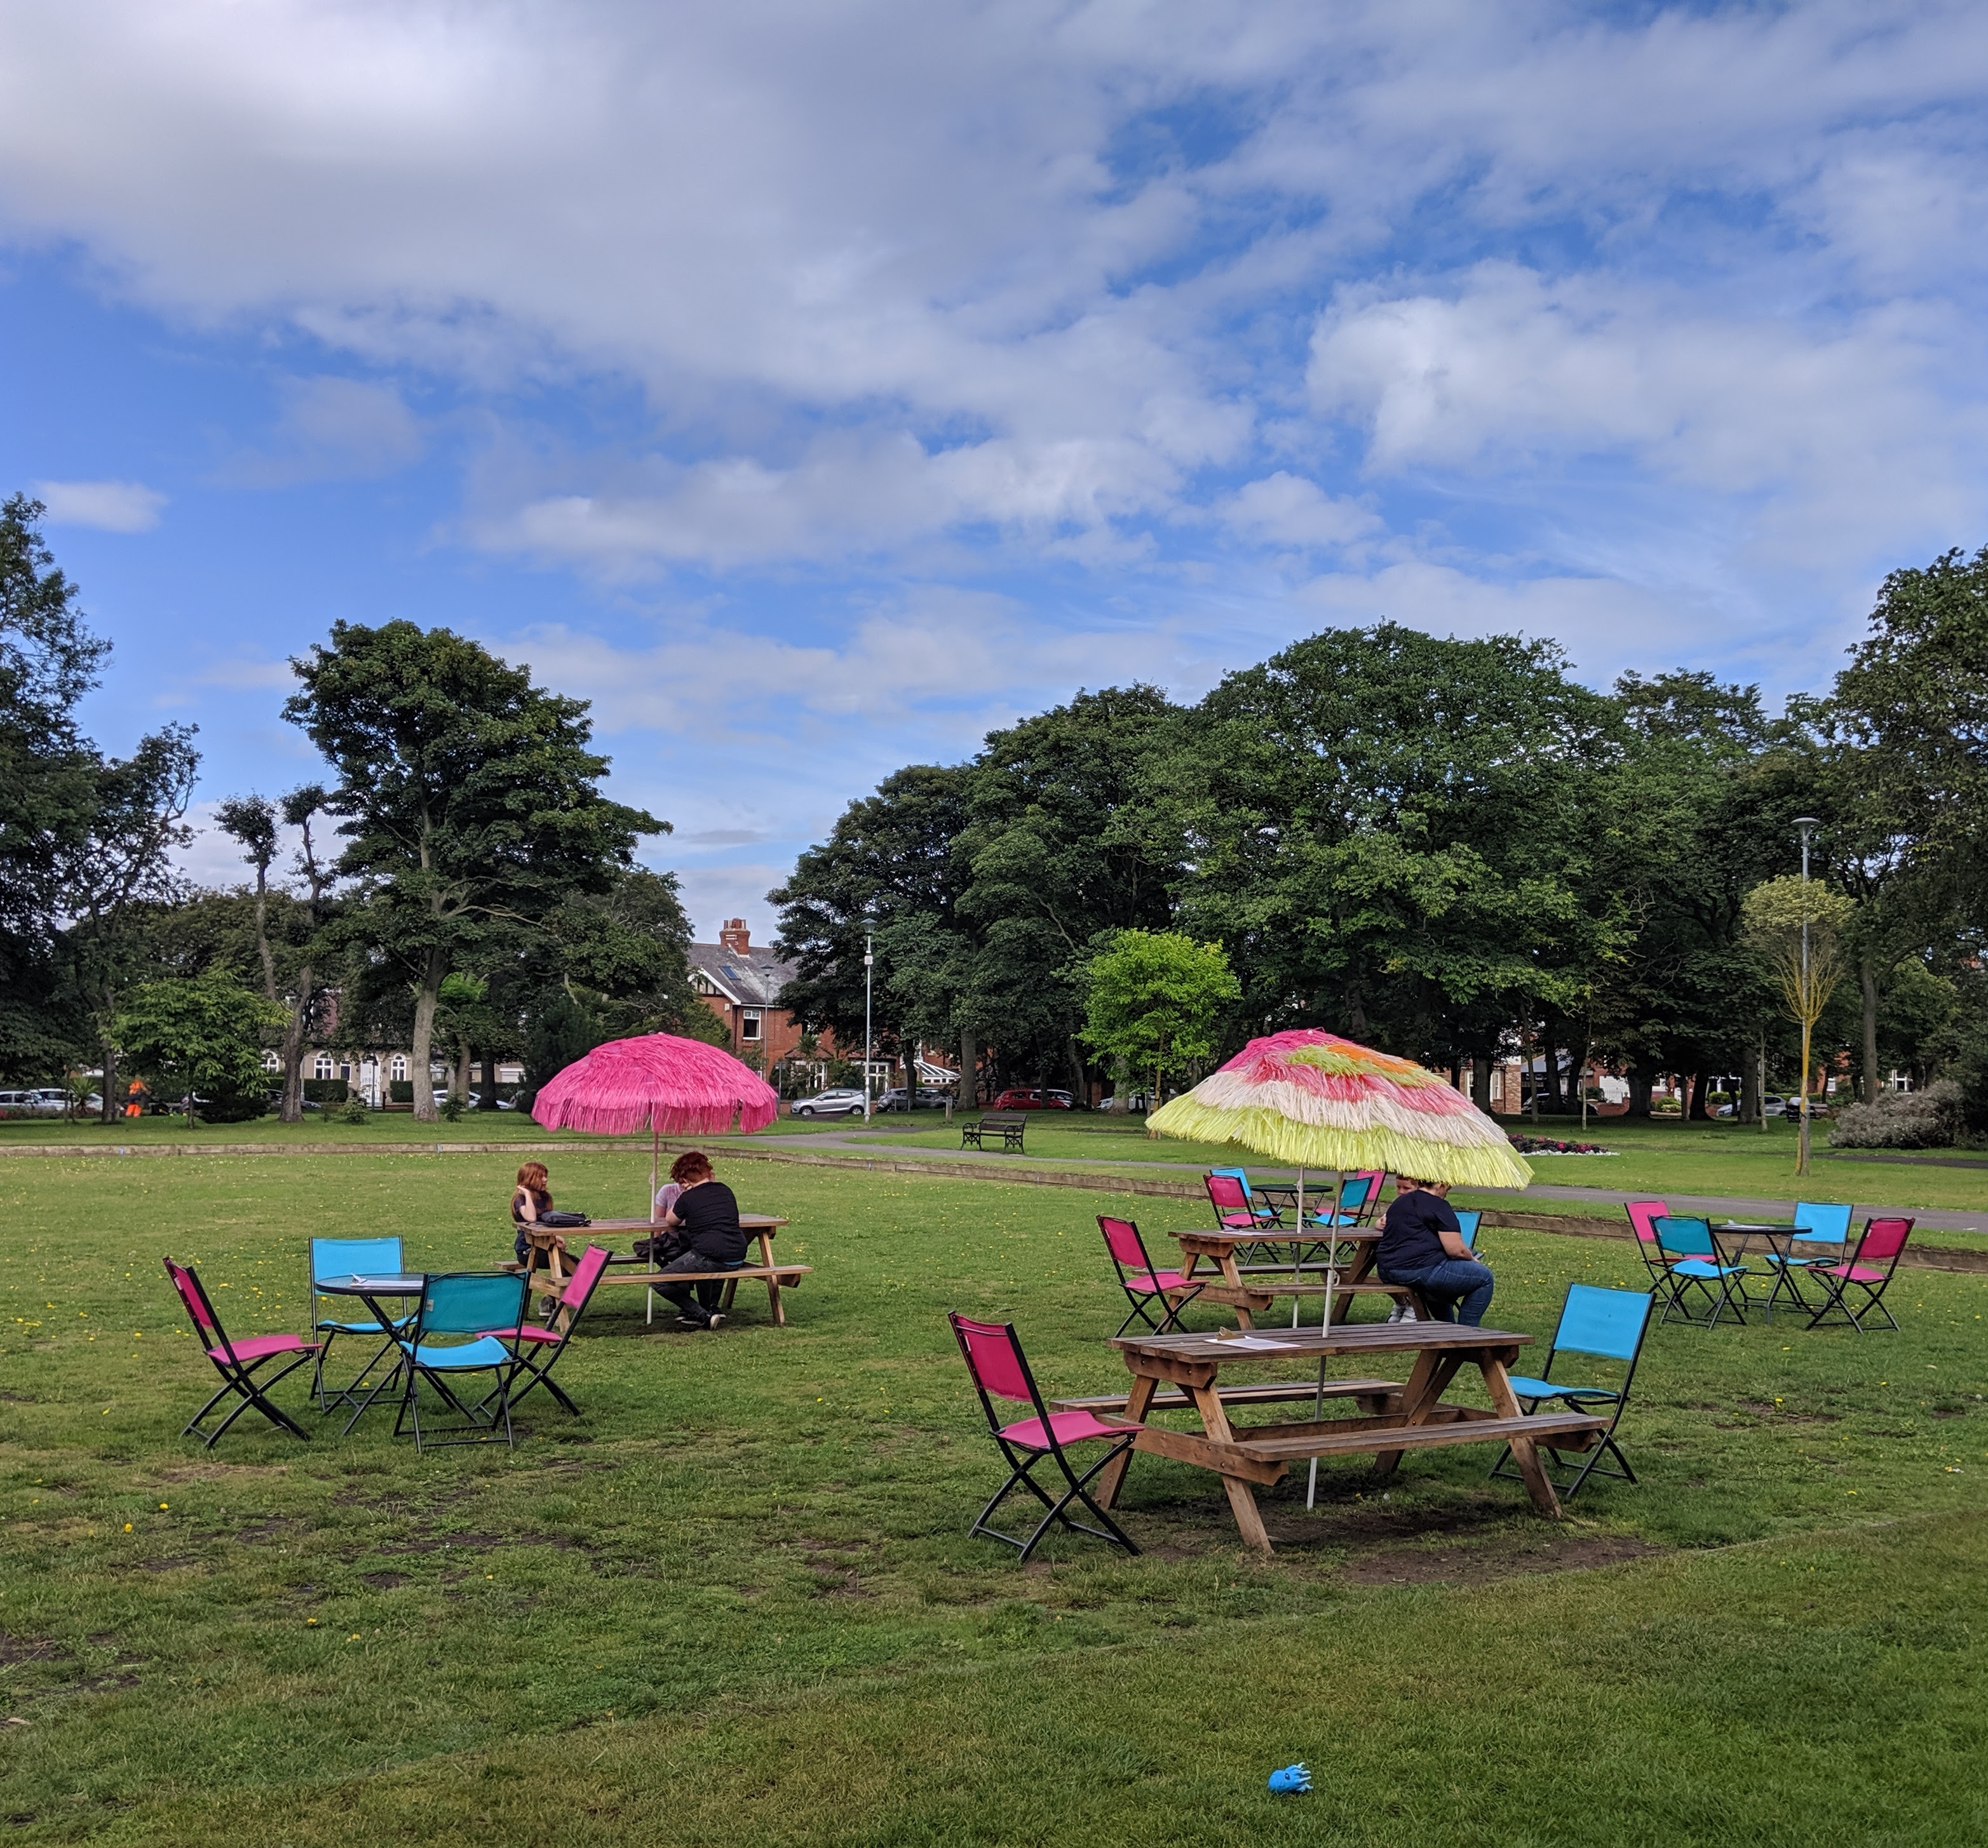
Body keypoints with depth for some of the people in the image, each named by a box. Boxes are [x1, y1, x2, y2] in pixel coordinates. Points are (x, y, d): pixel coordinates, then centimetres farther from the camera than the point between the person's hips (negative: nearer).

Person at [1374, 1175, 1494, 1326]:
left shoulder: (1400, 1202, 17)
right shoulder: (1439, 1206, -8)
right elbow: (1456, 1250, -12)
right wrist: (1472, 1259, 7)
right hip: (1420, 1271, -9)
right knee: (1484, 1277, 4)